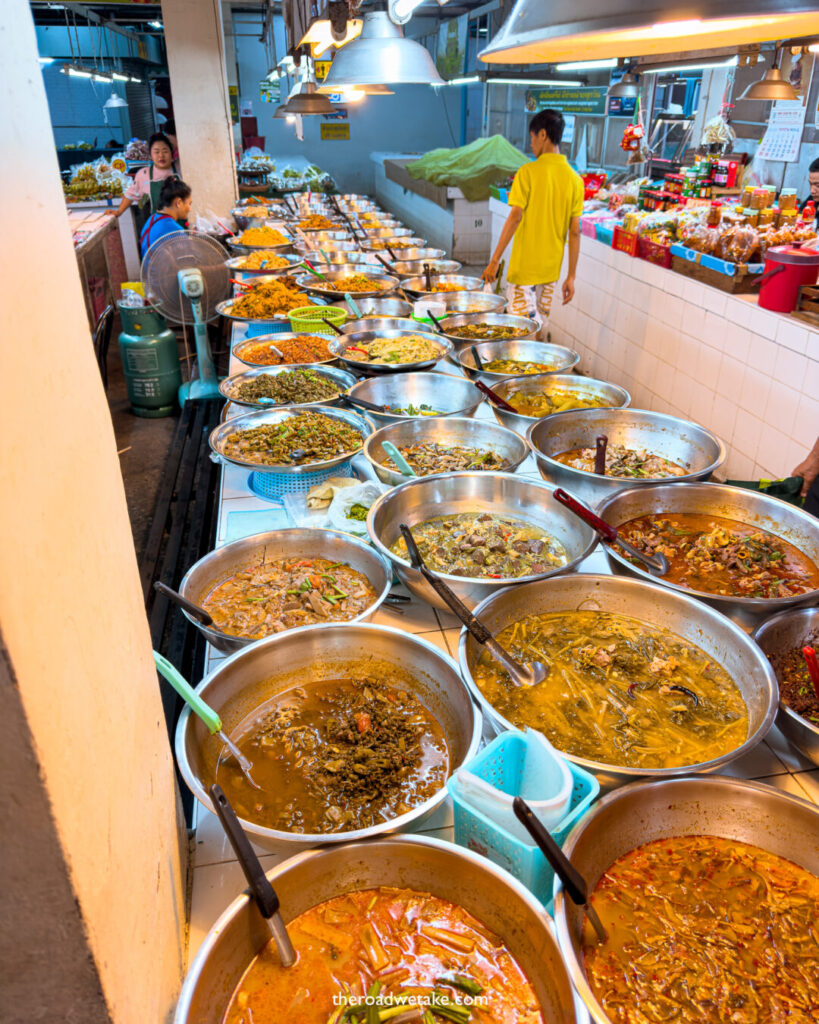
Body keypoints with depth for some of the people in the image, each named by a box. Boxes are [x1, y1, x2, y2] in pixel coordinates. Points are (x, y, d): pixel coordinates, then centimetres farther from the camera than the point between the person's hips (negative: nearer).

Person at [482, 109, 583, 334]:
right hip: (551, 269, 6)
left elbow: (515, 217, -17)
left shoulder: (529, 172, -10)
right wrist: (571, 276, 7)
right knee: (540, 328, 18)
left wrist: (494, 261, -14)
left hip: (524, 267, -6)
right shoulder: (574, 179, 5)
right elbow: (574, 232, 4)